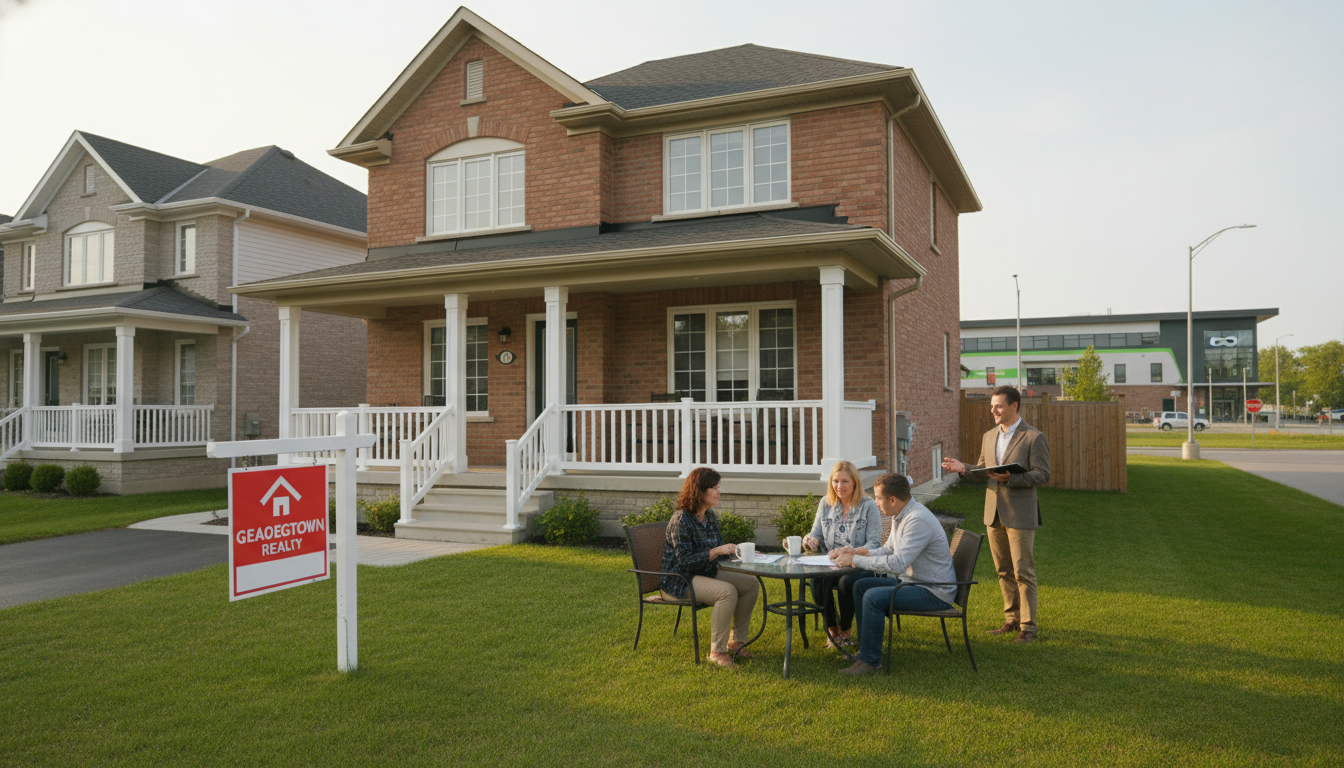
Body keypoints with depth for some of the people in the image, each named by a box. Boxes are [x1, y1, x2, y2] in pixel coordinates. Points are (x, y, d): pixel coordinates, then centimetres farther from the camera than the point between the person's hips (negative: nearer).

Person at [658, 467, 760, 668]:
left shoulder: (710, 516, 8)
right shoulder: (681, 519, -19)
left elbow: (718, 548, 17)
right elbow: (685, 560, -23)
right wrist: (717, 551, -30)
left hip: (705, 575, 9)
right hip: (679, 581, -9)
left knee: (751, 584, -3)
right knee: (727, 591, -31)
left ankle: (737, 642, 6)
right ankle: (717, 651, -20)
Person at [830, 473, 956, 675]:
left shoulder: (918, 520, -25)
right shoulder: (900, 516, 7)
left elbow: (897, 563, -31)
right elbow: (887, 550, 17)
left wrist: (855, 560, -23)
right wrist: (855, 551, 3)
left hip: (935, 592, -10)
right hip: (914, 581, 10)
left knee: (873, 597, -25)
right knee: (861, 586, 5)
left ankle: (870, 660, -13)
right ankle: (867, 649, 10)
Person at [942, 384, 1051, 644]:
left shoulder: (1034, 437, -9)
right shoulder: (989, 437, 12)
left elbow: (1043, 474, -13)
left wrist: (1010, 478, -24)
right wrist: (963, 467, -2)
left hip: (1020, 514, -6)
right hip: (994, 513, 7)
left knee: (1023, 572, -1)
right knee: (1004, 571, 14)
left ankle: (1028, 626, 8)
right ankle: (1012, 619, 25)